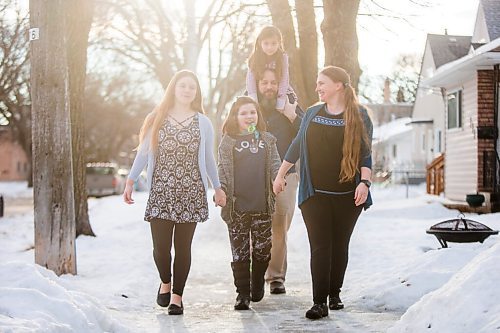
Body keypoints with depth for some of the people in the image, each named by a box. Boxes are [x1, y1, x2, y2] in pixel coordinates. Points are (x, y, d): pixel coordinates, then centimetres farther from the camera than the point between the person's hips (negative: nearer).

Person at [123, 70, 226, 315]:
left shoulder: (202, 123, 9)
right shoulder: (157, 119, 8)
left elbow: (208, 158, 15)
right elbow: (143, 153, 9)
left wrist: (217, 187, 16)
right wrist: (130, 181, 4)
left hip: (191, 193, 0)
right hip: (160, 192, 0)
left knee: (183, 247, 1)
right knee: (160, 246, -6)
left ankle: (177, 295, 15)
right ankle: (165, 282, 24)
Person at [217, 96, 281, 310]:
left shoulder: (267, 140, 13)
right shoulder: (228, 141, 5)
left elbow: (275, 164, 8)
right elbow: (223, 169, 0)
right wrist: (221, 191, -15)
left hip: (262, 204, 2)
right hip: (237, 205, -2)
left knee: (262, 249, 6)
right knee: (239, 251, -1)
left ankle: (258, 285, 27)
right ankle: (242, 293, 6)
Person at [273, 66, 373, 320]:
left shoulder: (358, 115, 1)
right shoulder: (312, 113, 9)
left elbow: (365, 154, -2)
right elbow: (297, 146, 17)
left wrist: (364, 182, -15)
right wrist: (280, 175, 20)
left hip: (347, 195, -1)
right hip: (315, 194, 1)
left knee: (340, 245, 8)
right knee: (320, 246, -5)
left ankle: (334, 294, 23)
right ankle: (319, 302, -6)